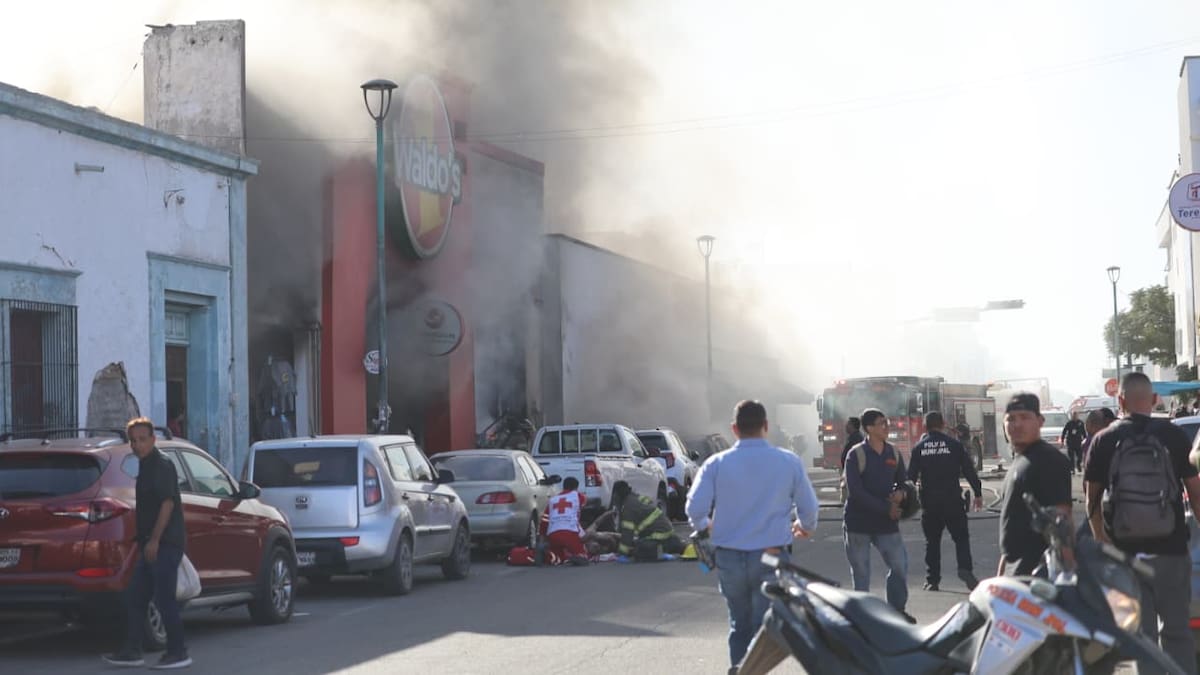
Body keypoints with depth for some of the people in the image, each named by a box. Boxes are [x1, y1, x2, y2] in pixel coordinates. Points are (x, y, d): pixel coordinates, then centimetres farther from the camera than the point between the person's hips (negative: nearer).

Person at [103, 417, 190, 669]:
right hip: (151, 544, 10)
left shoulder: (162, 465, -12)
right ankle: (131, 651, 14)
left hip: (166, 543, -10)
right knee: (134, 598, 10)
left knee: (164, 598, -7)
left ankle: (178, 653, -1)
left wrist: (154, 540, -22)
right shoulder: (145, 467, 18)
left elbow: (167, 503, -20)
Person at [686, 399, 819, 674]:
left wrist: (704, 527, 14)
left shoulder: (717, 464, -5)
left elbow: (695, 508, -9)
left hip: (729, 557, 1)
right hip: (770, 557, -1)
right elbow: (809, 508, 0)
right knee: (764, 627, 5)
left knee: (739, 624, 19)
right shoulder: (789, 462, -4)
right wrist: (805, 527, 23)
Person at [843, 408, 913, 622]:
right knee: (860, 572, 3)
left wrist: (900, 493, -7)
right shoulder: (856, 455, -9)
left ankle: (897, 609, 16)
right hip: (858, 522, -4)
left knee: (900, 564, 0)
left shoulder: (893, 454, 7)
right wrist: (886, 508, -17)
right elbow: (855, 492, -16)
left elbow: (902, 482, 18)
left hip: (886, 523, 4)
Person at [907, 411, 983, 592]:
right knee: (961, 537, 4)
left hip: (929, 502, 2)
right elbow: (969, 470, 1)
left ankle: (932, 579, 9)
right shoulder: (955, 445, -1)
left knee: (932, 541, 11)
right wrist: (978, 494, 8)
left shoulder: (918, 448, 3)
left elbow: (911, 476, 4)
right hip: (953, 500, -1)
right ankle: (965, 569, -17)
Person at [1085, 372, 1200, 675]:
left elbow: (1092, 500, 1)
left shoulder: (1104, 441, -2)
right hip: (1170, 548, 0)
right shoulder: (1174, 436, -4)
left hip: (1126, 551, 0)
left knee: (1141, 633, 6)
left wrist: (1101, 541, 11)